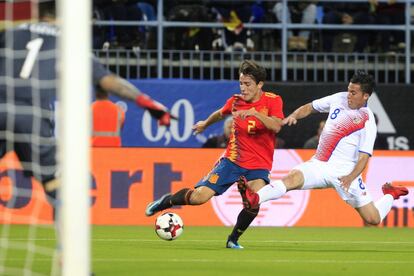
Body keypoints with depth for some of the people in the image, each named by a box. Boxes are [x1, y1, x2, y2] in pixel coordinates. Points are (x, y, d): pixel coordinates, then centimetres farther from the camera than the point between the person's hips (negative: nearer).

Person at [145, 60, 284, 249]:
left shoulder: (273, 101, -8)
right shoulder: (236, 101, 0)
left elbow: (276, 126, -26)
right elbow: (220, 114, 24)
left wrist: (255, 113, -39)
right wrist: (205, 124, 41)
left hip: (259, 166, -1)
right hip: (233, 160, 1)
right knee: (199, 196, -12)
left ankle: (233, 240, -2)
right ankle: (166, 201, 18)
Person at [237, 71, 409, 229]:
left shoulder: (367, 122, -11)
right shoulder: (339, 99, 4)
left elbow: (363, 157, -13)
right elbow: (310, 107, 18)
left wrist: (351, 177, -30)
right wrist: (294, 115, -3)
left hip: (344, 172, -3)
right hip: (319, 164, 4)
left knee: (373, 220, -6)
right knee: (293, 177, -28)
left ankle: (390, 195, 27)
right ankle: (254, 200, -50)